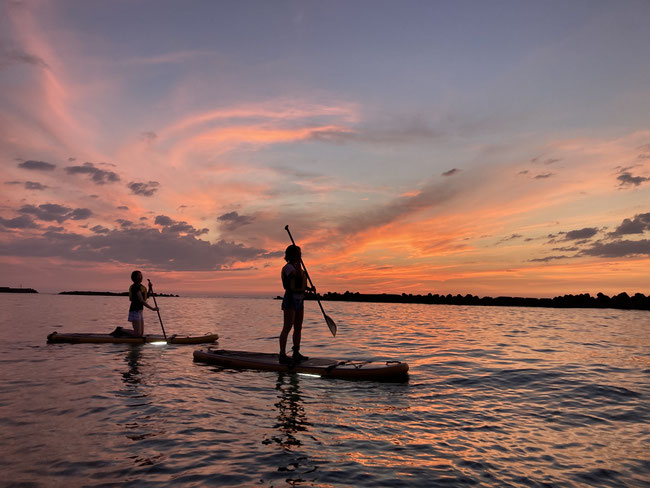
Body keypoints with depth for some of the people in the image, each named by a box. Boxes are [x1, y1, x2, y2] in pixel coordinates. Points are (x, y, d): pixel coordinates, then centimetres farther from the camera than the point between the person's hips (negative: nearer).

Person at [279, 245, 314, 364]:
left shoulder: (297, 267, 19)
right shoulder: (288, 267, -9)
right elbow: (297, 276, -27)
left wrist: (310, 288, 12)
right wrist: (298, 262, -22)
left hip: (299, 300, 9)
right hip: (290, 299, -9)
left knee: (298, 328, 11)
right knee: (287, 328, -10)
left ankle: (296, 354, 18)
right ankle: (282, 355, -8)